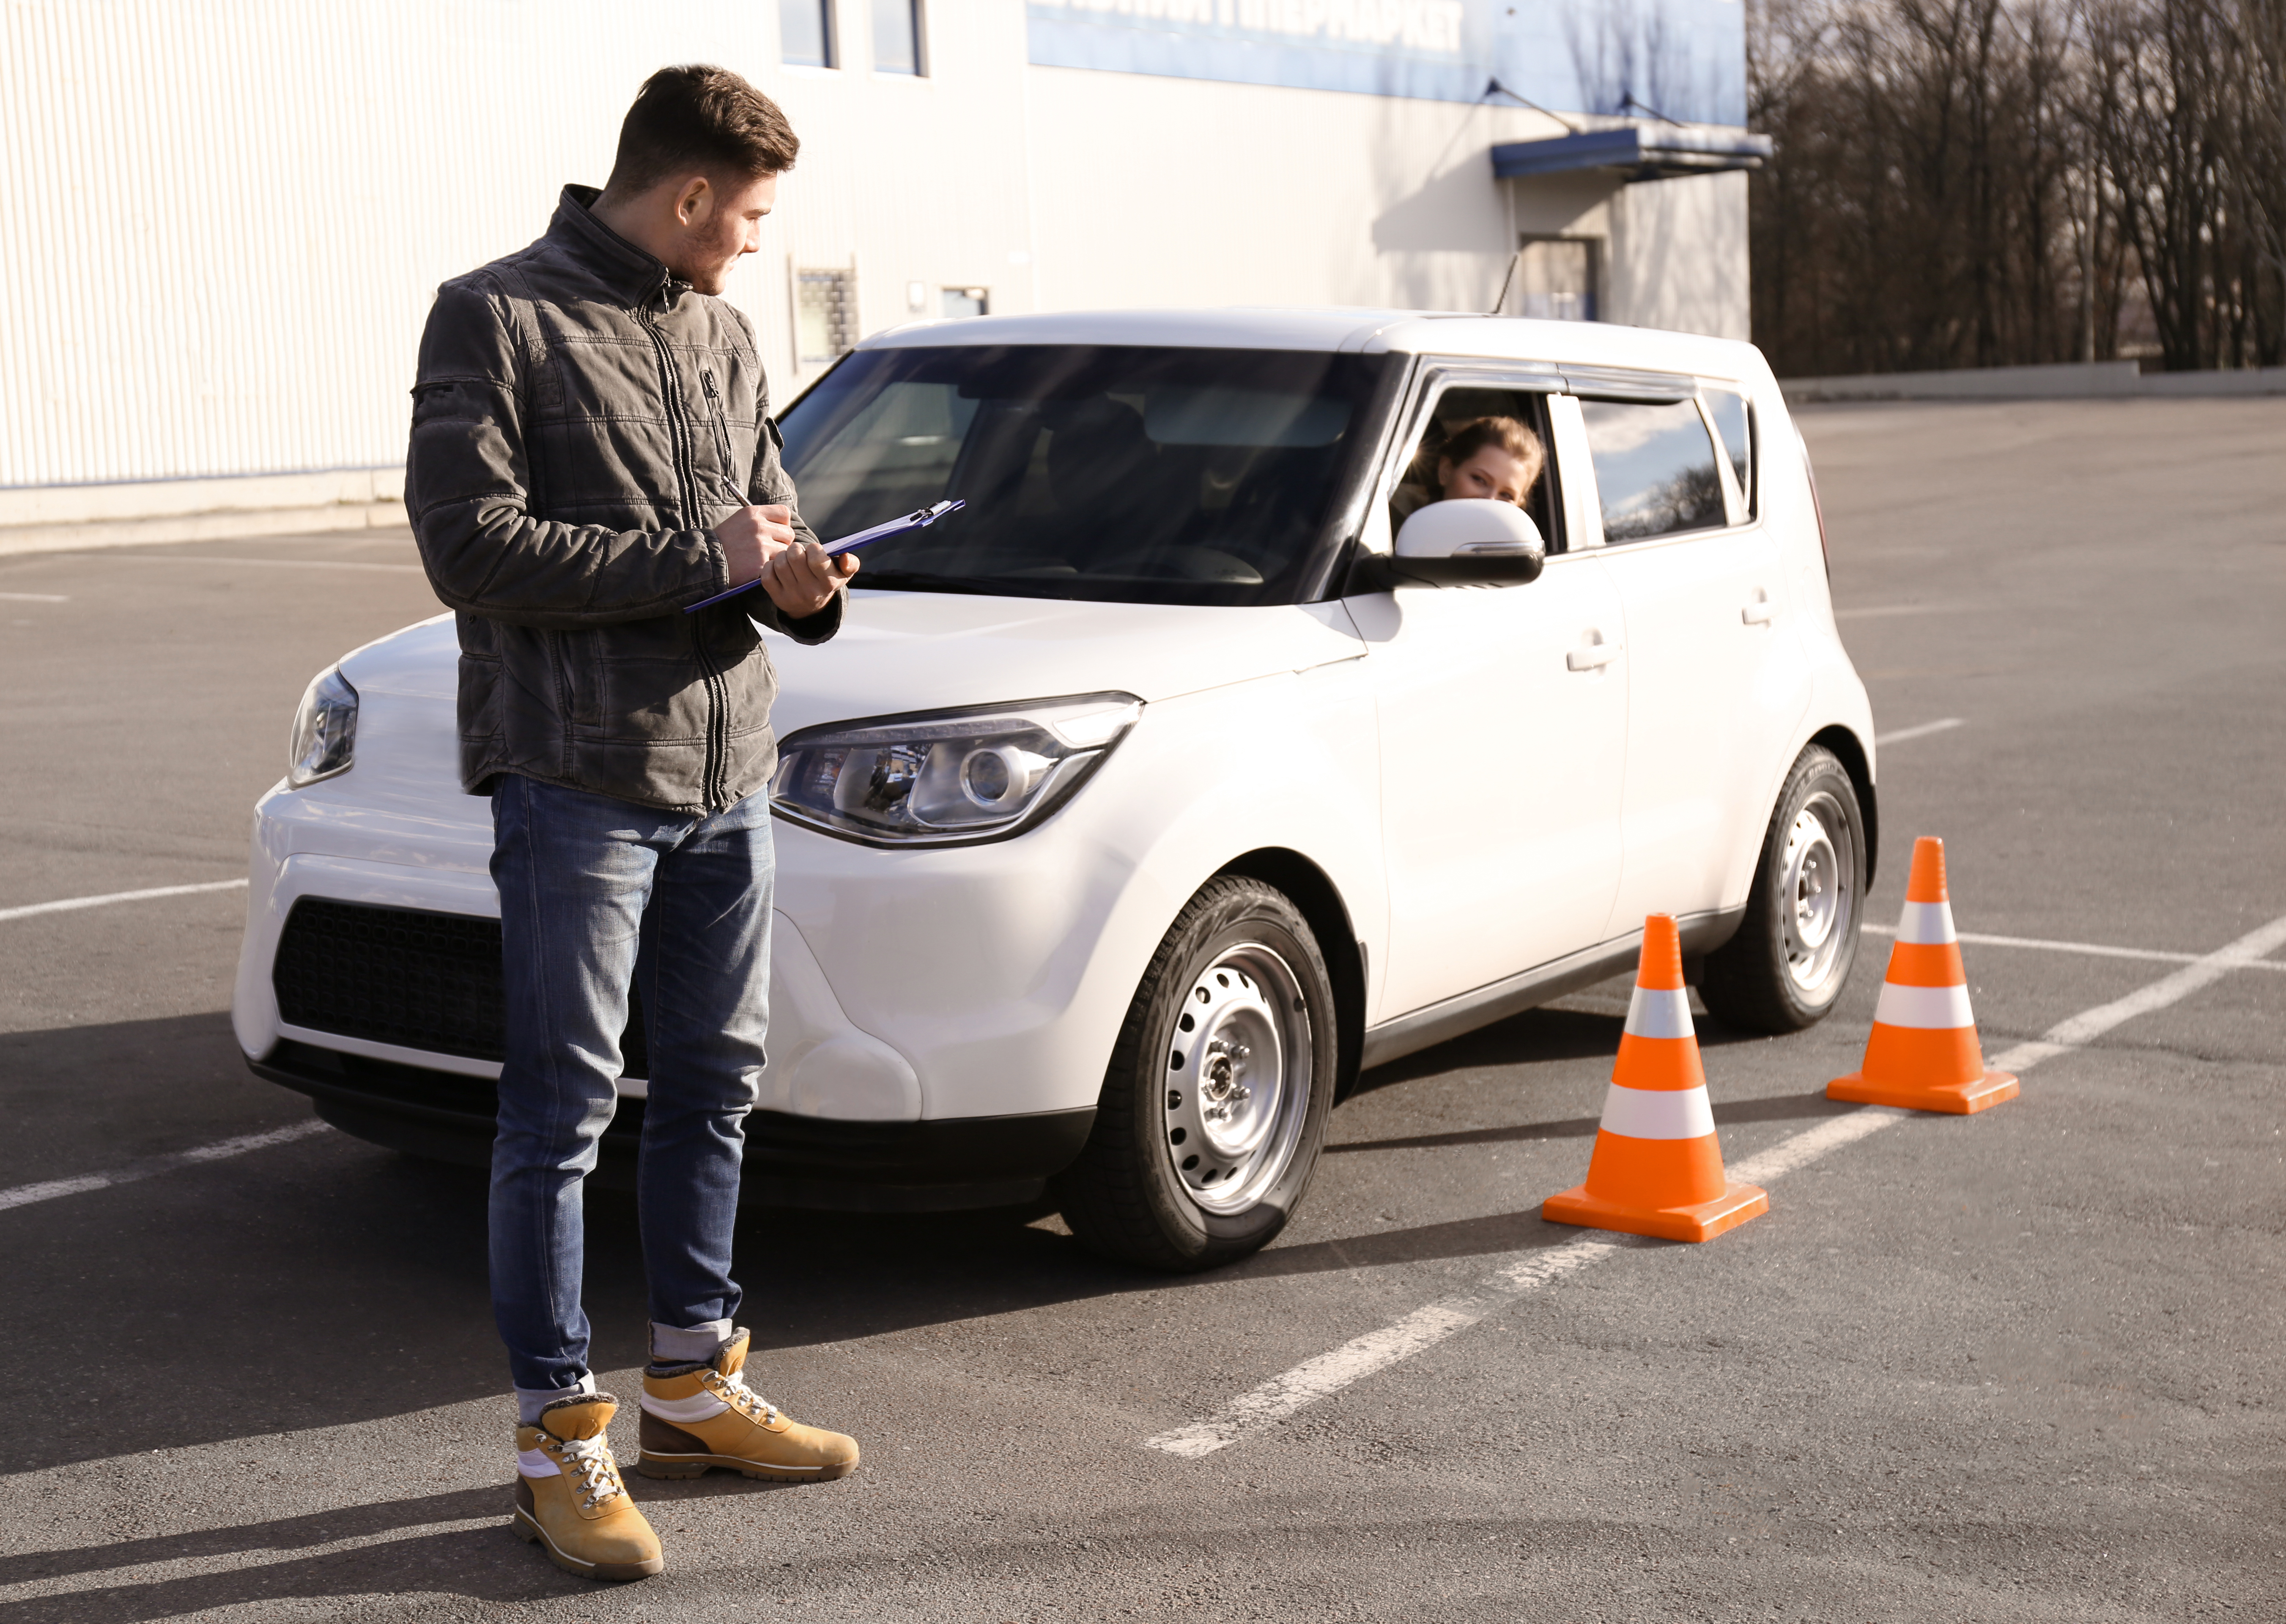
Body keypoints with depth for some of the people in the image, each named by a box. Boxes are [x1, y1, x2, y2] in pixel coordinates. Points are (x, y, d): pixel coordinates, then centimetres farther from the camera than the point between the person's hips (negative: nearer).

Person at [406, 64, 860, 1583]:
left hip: (728, 772, 7)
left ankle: (696, 1385, 28)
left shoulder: (722, 334, 14)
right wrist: (706, 559, -14)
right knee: (565, 1106, -2)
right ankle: (562, 1435, 8)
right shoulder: (498, 317, -7)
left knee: (716, 1080, 14)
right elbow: (470, 545, -15)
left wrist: (801, 580, -6)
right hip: (578, 780, -7)